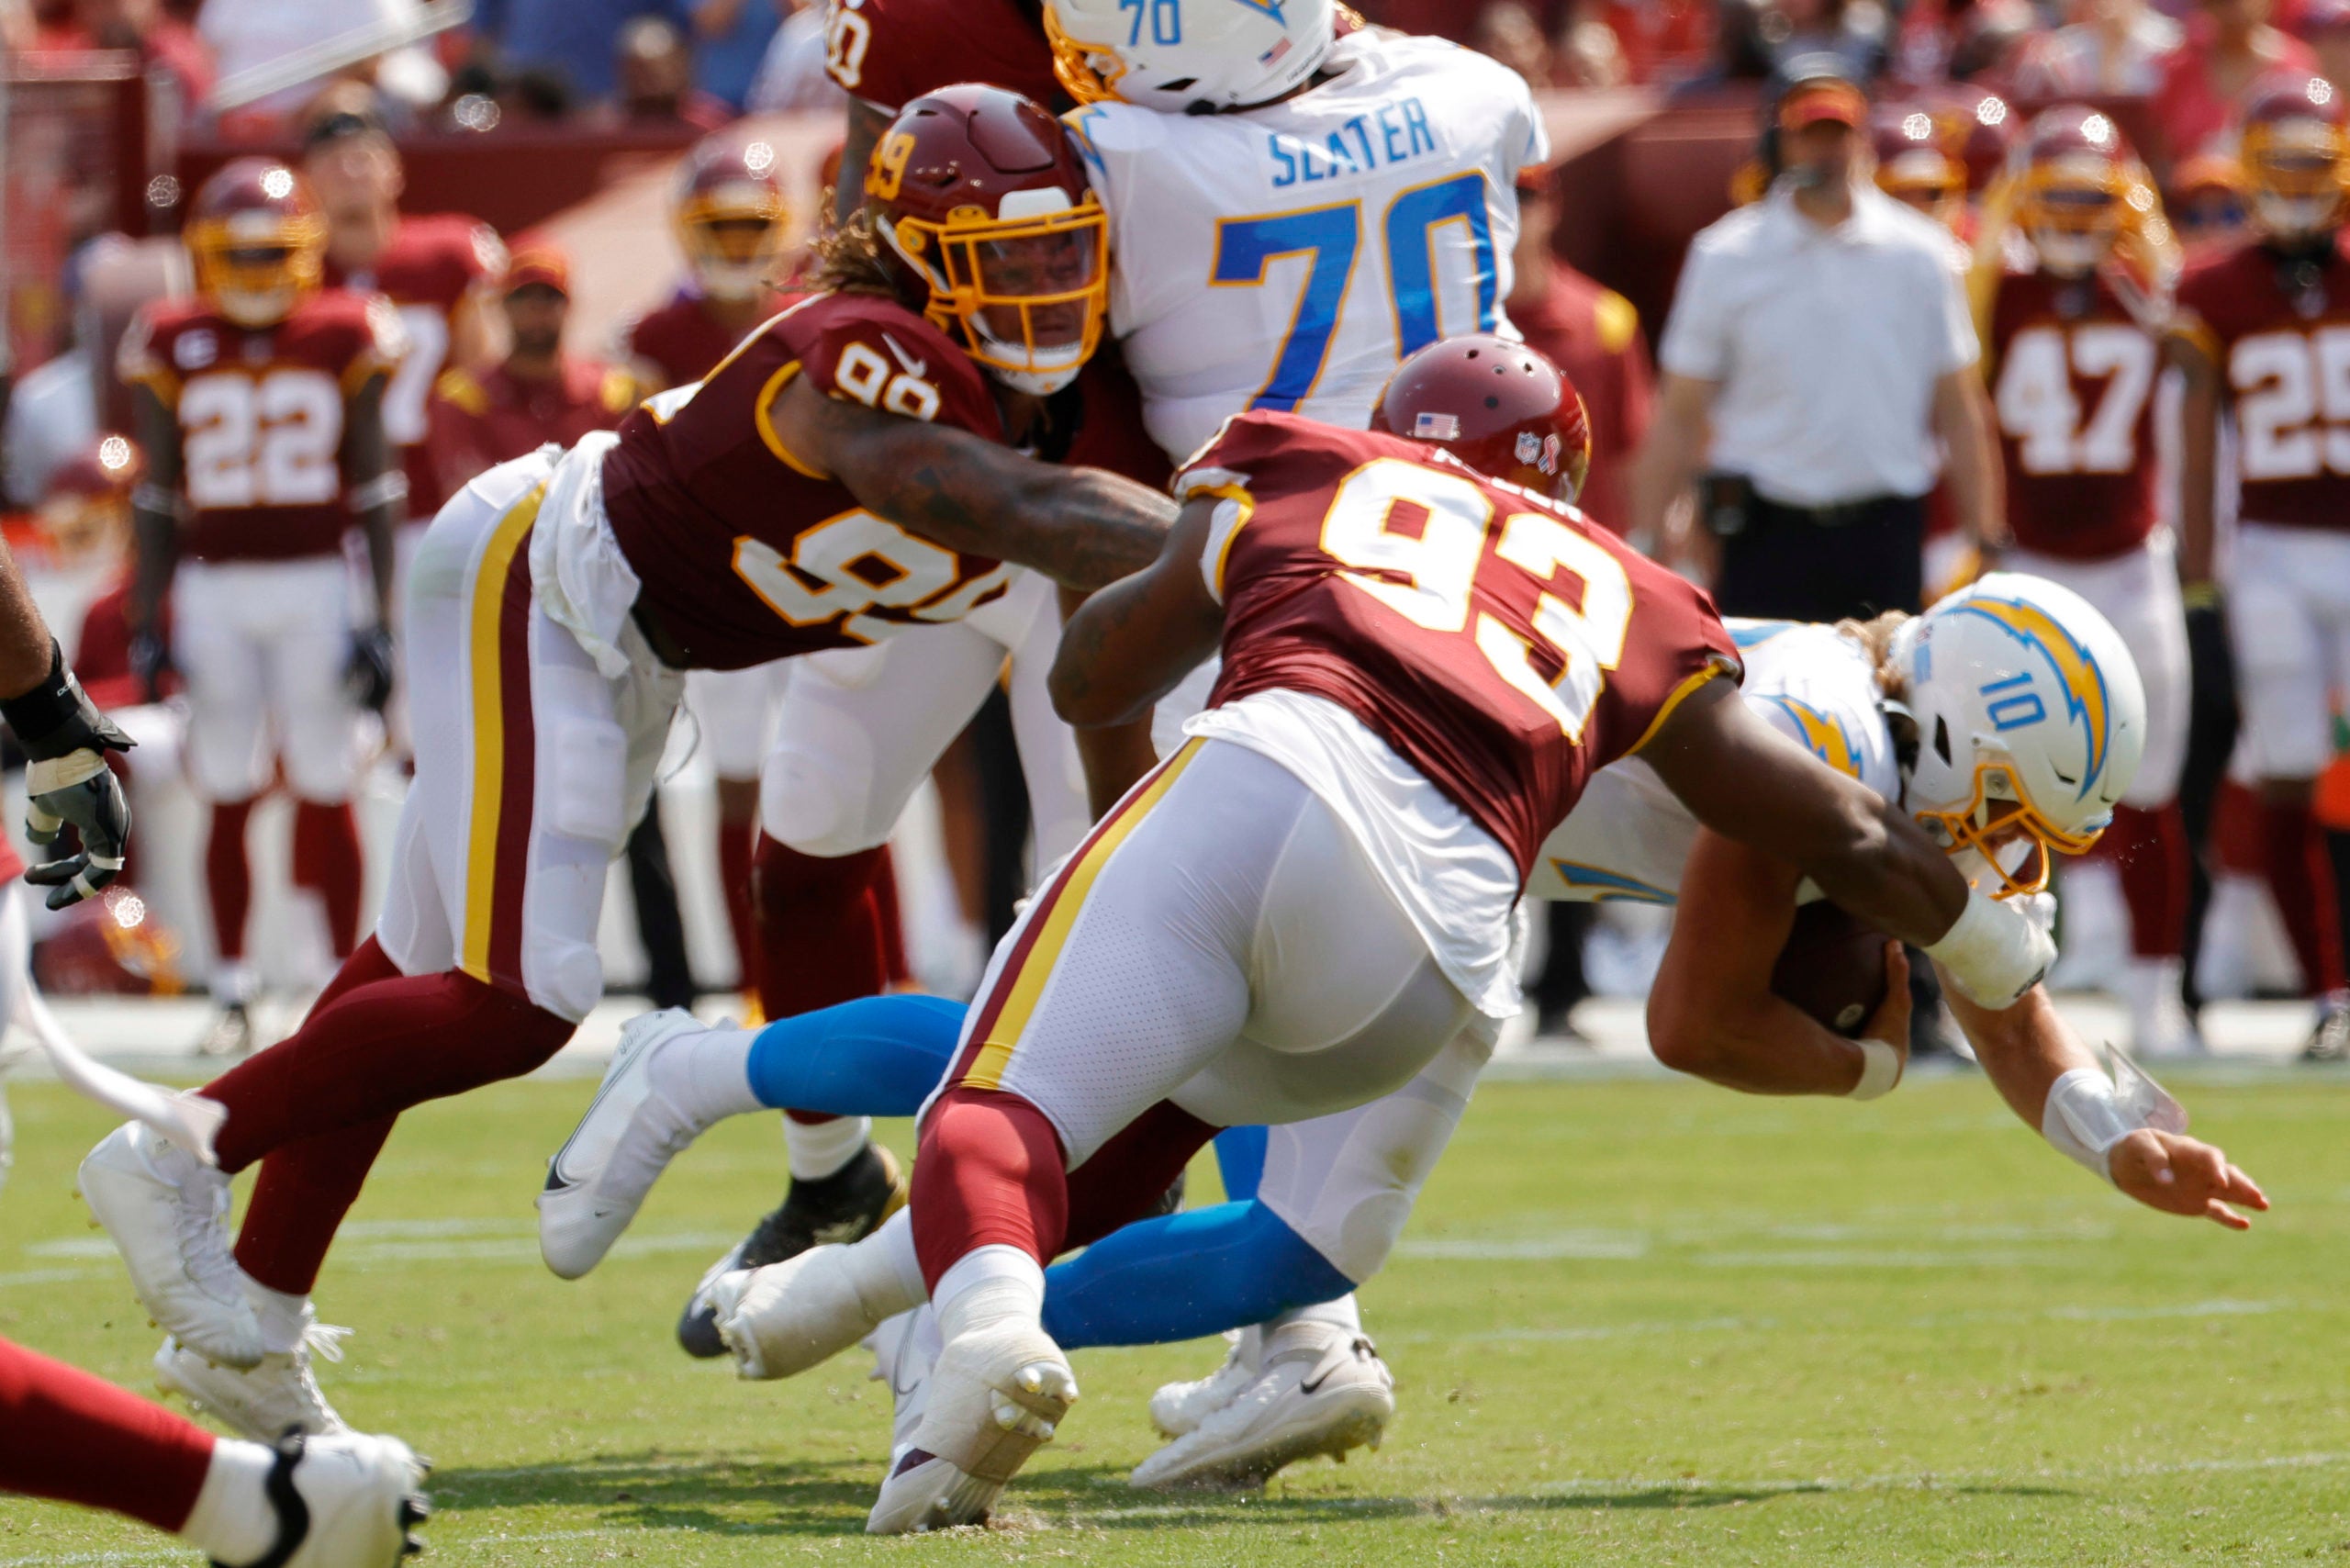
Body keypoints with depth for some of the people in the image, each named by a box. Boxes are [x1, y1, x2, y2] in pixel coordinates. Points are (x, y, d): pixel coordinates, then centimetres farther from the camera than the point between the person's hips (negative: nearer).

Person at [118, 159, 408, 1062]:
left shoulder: (345, 340, 1)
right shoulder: (174, 348, 4)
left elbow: (376, 495, 3)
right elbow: (157, 501, 9)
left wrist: (382, 621, 0)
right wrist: (148, 622, 5)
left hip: (318, 582, -1)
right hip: (213, 584, 1)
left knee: (327, 793, -1)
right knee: (228, 800, 3)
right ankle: (232, 995, 10)